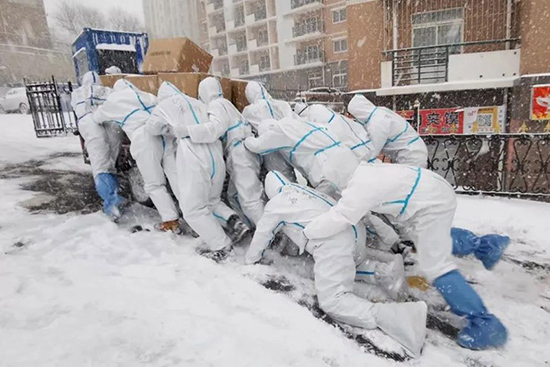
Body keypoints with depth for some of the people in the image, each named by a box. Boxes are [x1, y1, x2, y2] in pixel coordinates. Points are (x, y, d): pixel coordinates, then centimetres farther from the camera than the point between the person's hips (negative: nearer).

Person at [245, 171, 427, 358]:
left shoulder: (275, 204, 10)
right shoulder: (306, 190, 26)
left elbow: (262, 234, 22)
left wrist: (250, 259, 39)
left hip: (333, 243, -8)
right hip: (355, 231, 8)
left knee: (333, 301, -10)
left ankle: (393, 316, -28)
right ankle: (381, 271, 11)